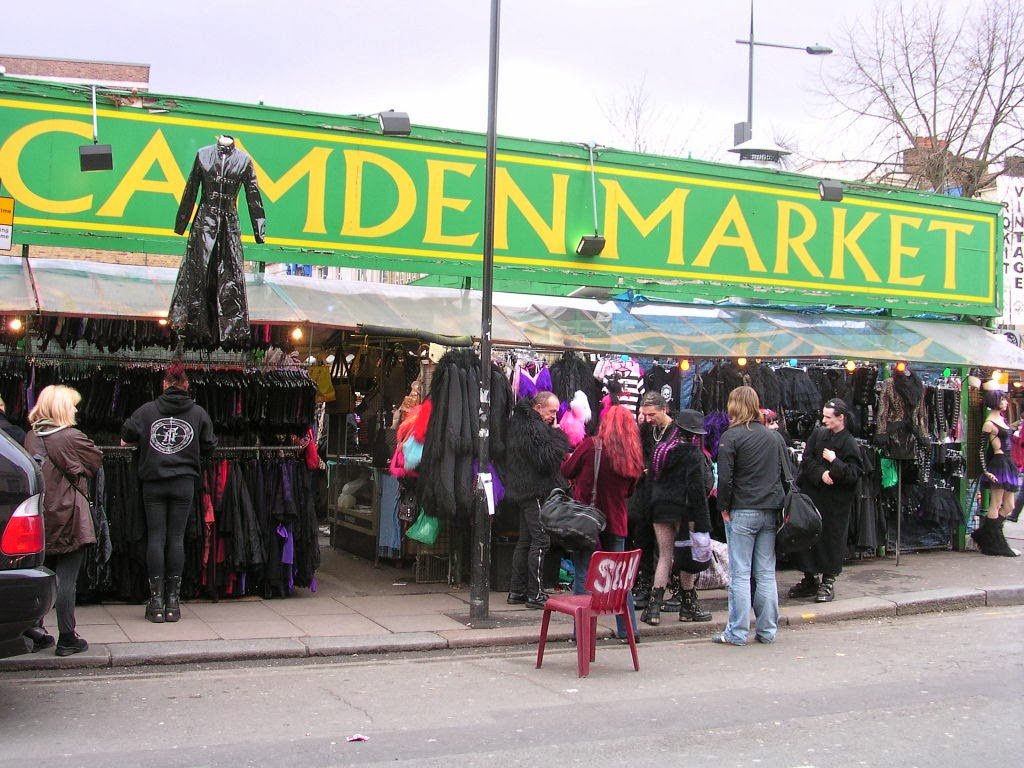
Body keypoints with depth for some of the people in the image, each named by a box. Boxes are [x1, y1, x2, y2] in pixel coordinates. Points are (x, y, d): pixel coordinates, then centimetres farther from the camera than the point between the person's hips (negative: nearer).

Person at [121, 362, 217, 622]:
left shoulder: (148, 410, 1)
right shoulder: (198, 412, 3)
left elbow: (127, 436, -1)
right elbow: (209, 447, 6)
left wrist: (141, 444, 20)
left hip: (153, 482, 0)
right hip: (184, 482, 0)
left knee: (155, 537, 3)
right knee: (176, 538, 4)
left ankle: (156, 601, 2)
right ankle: (173, 600, 6)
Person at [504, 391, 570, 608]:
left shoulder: (520, 422, 15)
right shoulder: (533, 428, -17)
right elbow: (545, 460, -22)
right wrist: (558, 436, -12)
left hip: (523, 492, 11)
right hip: (536, 492, -10)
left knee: (525, 540, 14)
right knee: (540, 541, -7)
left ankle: (517, 591, 17)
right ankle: (535, 594, -5)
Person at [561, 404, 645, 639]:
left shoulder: (590, 446, -13)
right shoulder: (633, 456, -1)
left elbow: (567, 471, 1)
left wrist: (569, 458, 21)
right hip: (615, 521, 4)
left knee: (583, 575, 2)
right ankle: (628, 629, 18)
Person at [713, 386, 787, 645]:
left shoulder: (731, 436, -8)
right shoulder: (775, 436, 10)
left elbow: (725, 477, -13)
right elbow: (786, 472, 16)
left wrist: (724, 507, -2)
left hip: (742, 512, -5)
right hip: (770, 512, 5)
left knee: (740, 573, -1)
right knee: (766, 573, 9)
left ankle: (737, 632, 1)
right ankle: (767, 631, 14)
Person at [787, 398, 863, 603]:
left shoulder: (849, 444, -8)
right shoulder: (818, 434, 6)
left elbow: (853, 474, -13)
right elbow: (806, 459, 0)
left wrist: (834, 461, -18)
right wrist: (821, 474, -14)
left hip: (835, 502, -4)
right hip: (811, 495, 5)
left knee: (831, 538, 0)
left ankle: (828, 582, 12)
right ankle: (810, 578, 22)